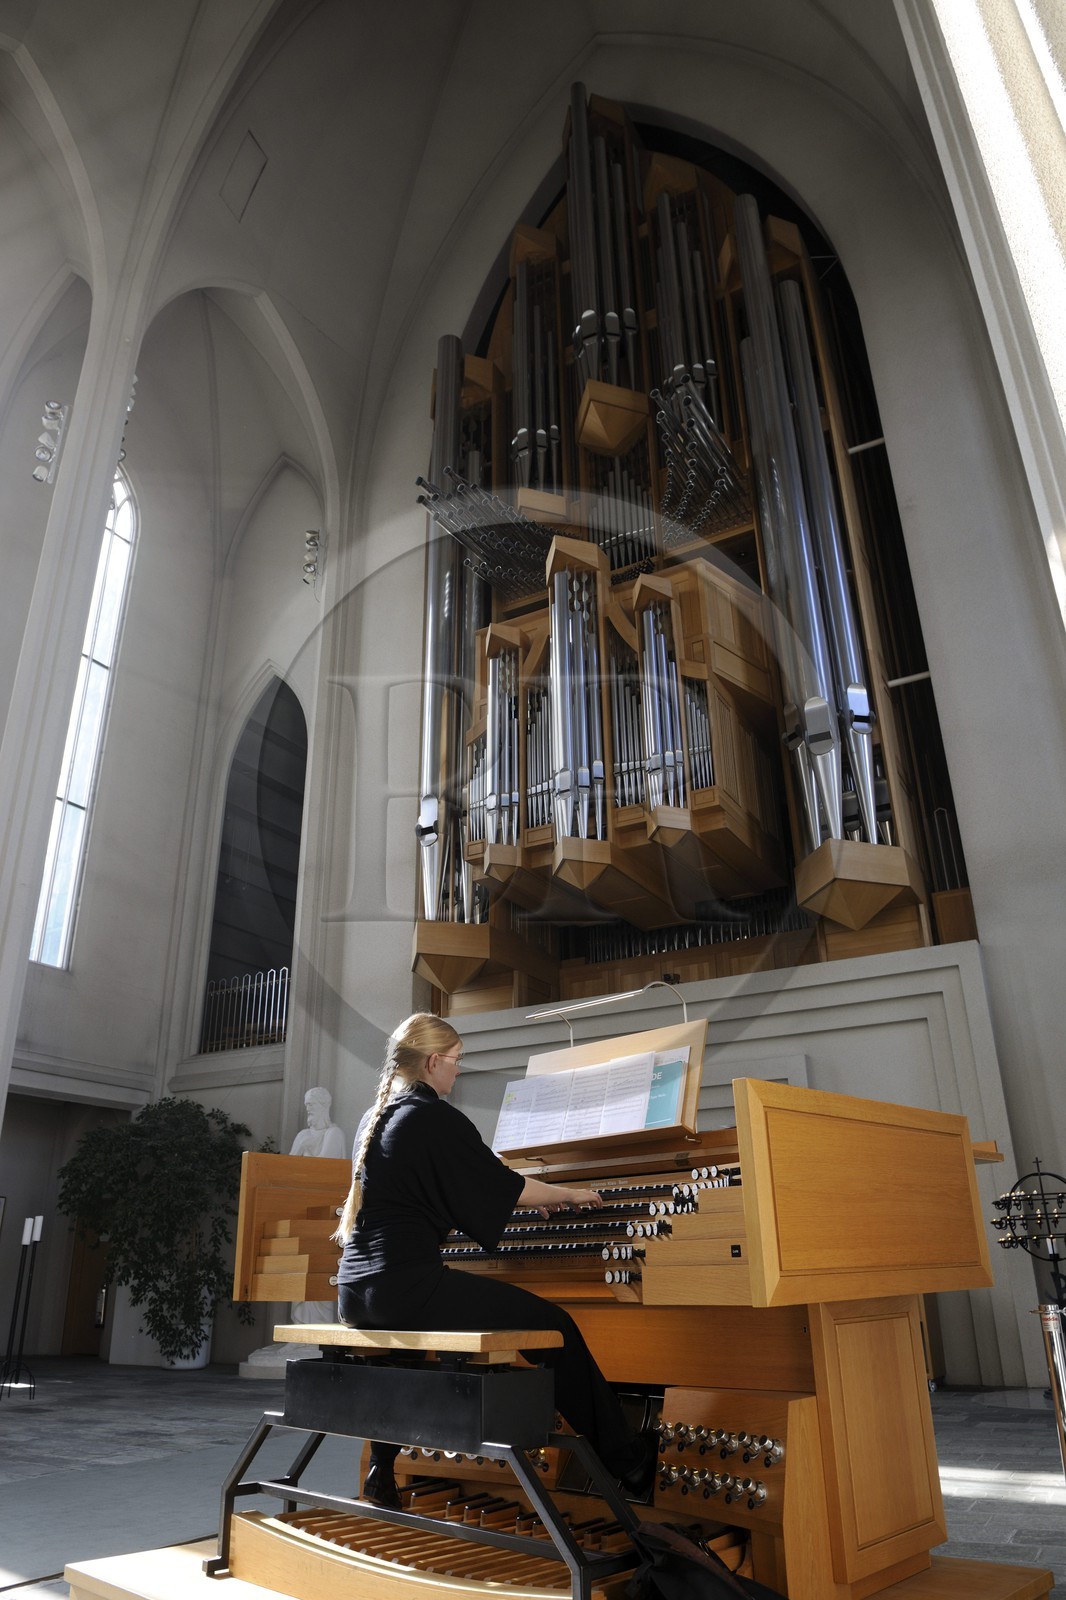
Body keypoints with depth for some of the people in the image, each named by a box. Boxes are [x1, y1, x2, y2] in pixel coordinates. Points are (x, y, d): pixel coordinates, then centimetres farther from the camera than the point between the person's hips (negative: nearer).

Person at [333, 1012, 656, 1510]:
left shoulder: (374, 1118, 16)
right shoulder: (435, 1116, -10)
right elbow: (506, 1185, -6)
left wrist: (531, 1196, 34)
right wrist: (569, 1193, 13)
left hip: (357, 1292, 9)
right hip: (409, 1286, -9)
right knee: (552, 1323, 1)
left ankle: (382, 1470, 43)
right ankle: (623, 1458, 10)